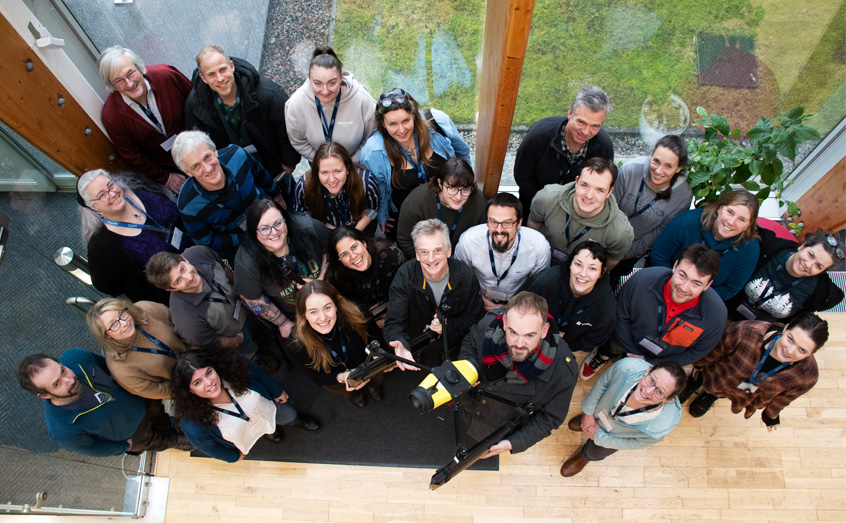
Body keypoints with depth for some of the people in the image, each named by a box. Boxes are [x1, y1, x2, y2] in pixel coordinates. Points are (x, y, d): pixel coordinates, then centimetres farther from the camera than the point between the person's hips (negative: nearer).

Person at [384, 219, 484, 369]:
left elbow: (475, 317, -1)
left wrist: (448, 326, -21)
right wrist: (400, 344, -41)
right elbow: (394, 322, -17)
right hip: (416, 351, 0)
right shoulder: (405, 275, -15)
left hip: (456, 350, 0)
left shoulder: (465, 275, -11)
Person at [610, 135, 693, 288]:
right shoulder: (630, 170, -28)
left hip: (638, 244, 0)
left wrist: (630, 252, -9)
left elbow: (661, 232, -13)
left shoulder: (683, 195, -25)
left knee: (614, 275, 11)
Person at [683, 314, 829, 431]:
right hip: (718, 378, -2)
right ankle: (698, 378, 57)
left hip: (747, 398, 2)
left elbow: (785, 397, -10)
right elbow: (715, 351, -21)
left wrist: (771, 414, 10)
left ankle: (711, 396, 57)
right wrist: (698, 365, -1)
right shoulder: (746, 332, -45)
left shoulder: (807, 376, -35)